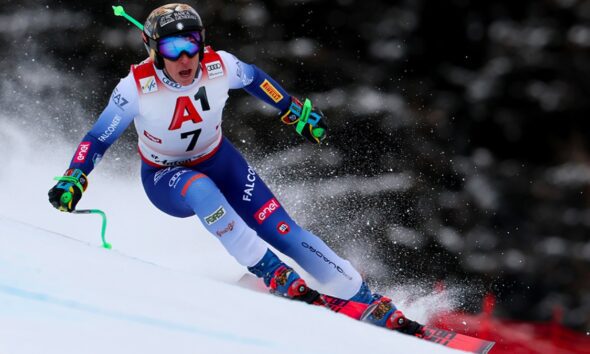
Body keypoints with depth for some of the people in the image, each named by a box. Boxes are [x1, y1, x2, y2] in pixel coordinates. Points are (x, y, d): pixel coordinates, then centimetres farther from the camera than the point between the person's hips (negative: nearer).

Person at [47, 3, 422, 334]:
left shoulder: (219, 66, -22)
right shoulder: (137, 87, -29)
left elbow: (253, 78, 1)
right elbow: (97, 139, -19)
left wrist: (295, 110, 11)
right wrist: (73, 181, -33)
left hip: (219, 161, 2)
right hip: (165, 179, -2)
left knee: (284, 232, -10)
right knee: (200, 189, -39)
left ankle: (379, 309, -4)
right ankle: (273, 273, -28)